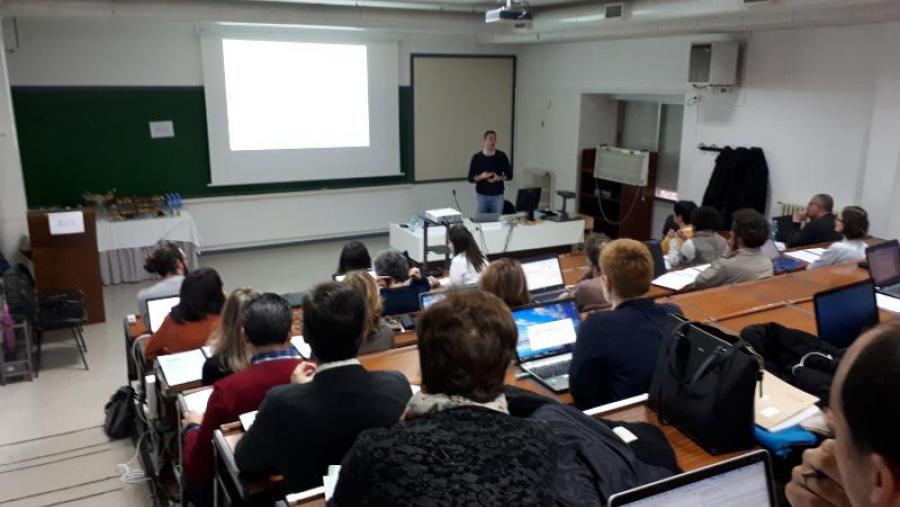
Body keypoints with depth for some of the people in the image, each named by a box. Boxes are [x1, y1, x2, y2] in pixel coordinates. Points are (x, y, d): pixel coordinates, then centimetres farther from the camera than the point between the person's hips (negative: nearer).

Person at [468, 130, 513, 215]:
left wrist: (499, 178, -13)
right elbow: (470, 178, 0)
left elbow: (509, 175, 6)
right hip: (481, 196, 0)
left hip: (497, 196, 1)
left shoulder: (502, 156, 0)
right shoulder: (477, 157, -2)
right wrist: (481, 177, -19)